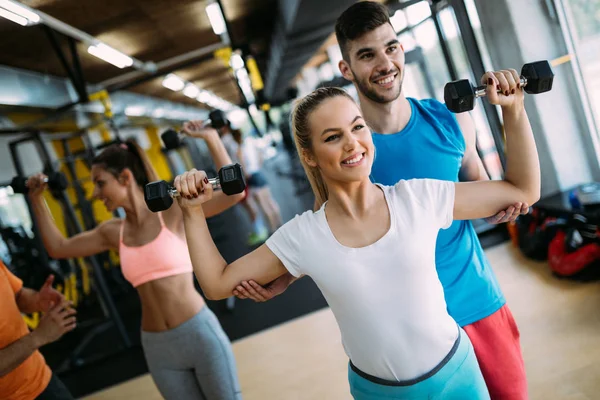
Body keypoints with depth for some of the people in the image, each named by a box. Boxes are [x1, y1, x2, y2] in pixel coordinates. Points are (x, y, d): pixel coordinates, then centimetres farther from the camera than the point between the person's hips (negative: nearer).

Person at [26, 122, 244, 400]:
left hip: (200, 334, -4)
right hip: (157, 347, 5)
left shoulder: (173, 211, -8)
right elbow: (57, 248, 19)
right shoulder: (113, 232, 7)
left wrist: (211, 138, -17)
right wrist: (36, 199, 18)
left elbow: (234, 192, -17)